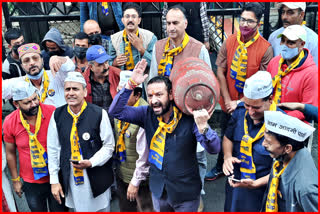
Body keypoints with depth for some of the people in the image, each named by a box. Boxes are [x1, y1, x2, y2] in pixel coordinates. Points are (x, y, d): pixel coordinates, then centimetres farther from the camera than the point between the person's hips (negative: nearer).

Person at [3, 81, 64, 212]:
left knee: (59, 209, 18)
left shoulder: (53, 112, -18)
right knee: (37, 209, 21)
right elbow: (10, 153, 2)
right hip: (31, 182, 1)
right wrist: (15, 180, 8)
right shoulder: (9, 123, -13)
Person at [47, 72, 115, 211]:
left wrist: (91, 162, -19)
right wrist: (54, 180, 3)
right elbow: (53, 149, 3)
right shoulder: (57, 115, -3)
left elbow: (109, 146, -5)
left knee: (102, 208, 14)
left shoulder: (99, 114, -12)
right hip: (70, 178, 2)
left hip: (97, 178, -2)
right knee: (76, 208, 19)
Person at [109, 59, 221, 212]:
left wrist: (203, 127, -45)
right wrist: (131, 84, -25)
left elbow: (214, 149, -24)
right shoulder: (147, 114, -9)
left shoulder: (189, 117, -20)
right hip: (158, 189, 4)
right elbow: (116, 111, -14)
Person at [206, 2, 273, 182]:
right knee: (226, 136, 20)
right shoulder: (230, 42, -4)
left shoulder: (266, 49, -15)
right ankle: (220, 167, 43)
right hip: (228, 104, 3)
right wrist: (228, 100, -9)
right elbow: (220, 72, -3)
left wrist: (240, 103, -17)